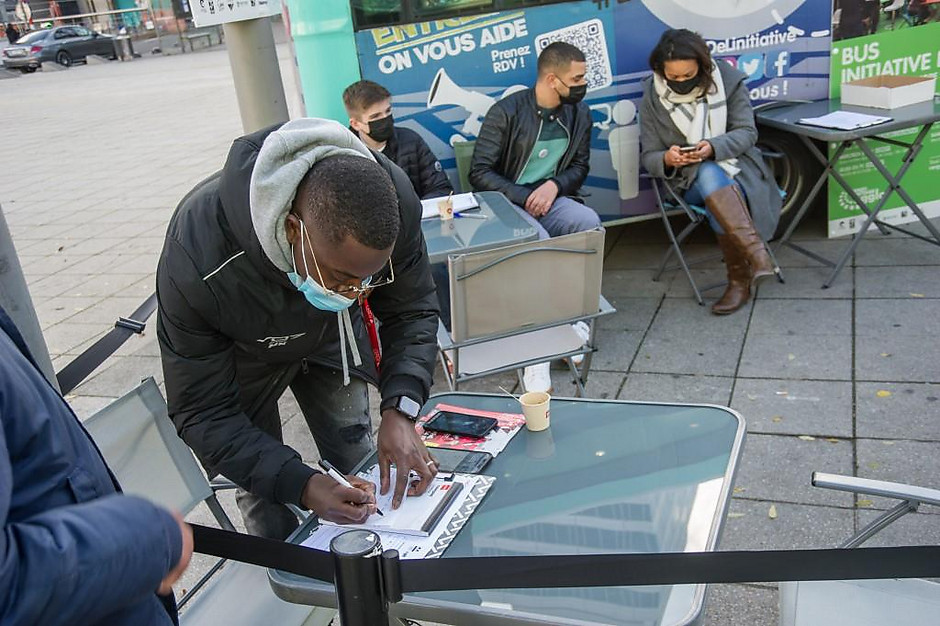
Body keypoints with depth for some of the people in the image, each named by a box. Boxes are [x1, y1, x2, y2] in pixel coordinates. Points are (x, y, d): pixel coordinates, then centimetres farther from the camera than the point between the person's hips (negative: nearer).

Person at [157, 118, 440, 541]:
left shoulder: (392, 202, -34)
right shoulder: (198, 262, -43)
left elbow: (412, 313, -17)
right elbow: (204, 414, -31)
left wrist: (400, 409, -33)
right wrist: (300, 485, -43)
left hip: (331, 332, 3)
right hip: (245, 354, -2)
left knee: (360, 468, 8)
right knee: (263, 494, -1)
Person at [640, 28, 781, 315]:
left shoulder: (728, 80, -2)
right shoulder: (652, 98, 0)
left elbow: (747, 133, -4)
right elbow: (649, 156, 2)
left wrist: (714, 148, -25)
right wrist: (667, 160, -24)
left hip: (737, 165, 0)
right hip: (689, 179, 0)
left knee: (720, 210, -36)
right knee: (710, 174, -38)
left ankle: (740, 280, -23)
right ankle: (757, 253, -42)